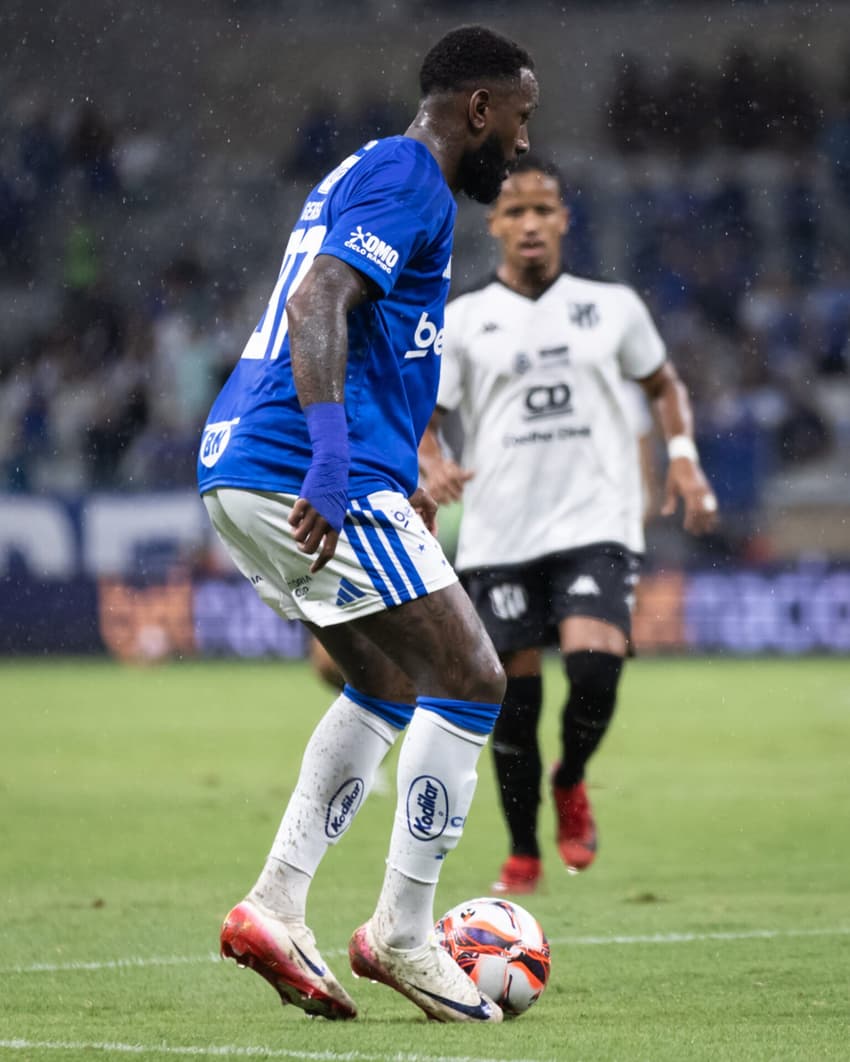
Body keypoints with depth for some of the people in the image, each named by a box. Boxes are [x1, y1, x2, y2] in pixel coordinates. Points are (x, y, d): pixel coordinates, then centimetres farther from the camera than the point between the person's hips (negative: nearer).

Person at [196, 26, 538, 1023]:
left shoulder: (367, 172, 24)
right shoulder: (407, 178, -8)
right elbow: (315, 308, -22)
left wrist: (391, 485, 33)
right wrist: (335, 462, -32)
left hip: (237, 470, 10)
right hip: (301, 473, -10)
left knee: (389, 684, 20)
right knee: (470, 682, -5)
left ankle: (275, 906, 11)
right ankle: (402, 935, -1)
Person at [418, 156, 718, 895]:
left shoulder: (613, 307, 10)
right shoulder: (461, 322, 6)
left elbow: (664, 384, 24)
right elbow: (419, 415, 4)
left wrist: (683, 456, 7)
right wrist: (431, 464, -18)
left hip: (595, 527, 0)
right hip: (499, 538, 0)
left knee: (595, 668, -20)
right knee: (512, 702, 1)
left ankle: (571, 784, 11)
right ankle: (523, 855, 20)